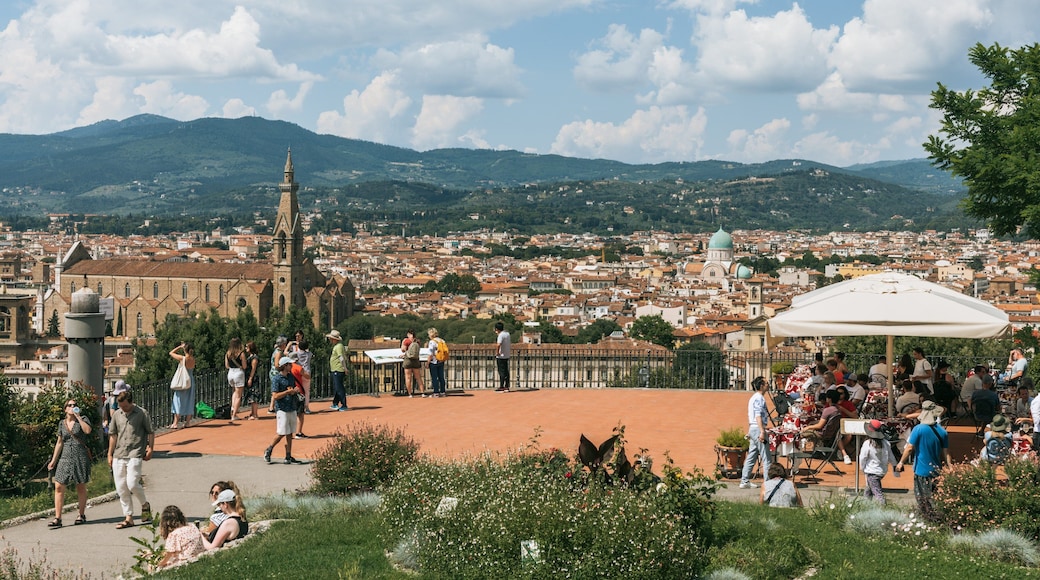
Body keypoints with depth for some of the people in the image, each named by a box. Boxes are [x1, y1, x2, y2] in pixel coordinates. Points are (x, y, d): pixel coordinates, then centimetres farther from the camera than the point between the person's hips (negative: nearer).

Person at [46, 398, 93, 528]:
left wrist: (78, 416, -14)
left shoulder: (83, 419, 2)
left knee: (81, 487, 3)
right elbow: (59, 443, 15)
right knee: (59, 487, -6)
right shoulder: (62, 423, 12)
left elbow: (87, 430, -19)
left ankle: (82, 515, 16)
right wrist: (53, 460, 12)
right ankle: (57, 518, -5)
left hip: (80, 457, -3)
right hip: (65, 457, 3)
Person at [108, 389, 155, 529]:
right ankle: (128, 518, 11)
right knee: (121, 488, 3)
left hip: (135, 455, -5)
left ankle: (145, 505, 12)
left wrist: (150, 449, -1)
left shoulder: (142, 413, -1)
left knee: (132, 484, -17)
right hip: (118, 455, 5)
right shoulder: (117, 415, 11)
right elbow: (113, 435, 17)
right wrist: (110, 454, 15)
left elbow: (151, 432, 5)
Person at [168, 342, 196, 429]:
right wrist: (182, 347, 18)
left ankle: (175, 423, -2)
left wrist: (180, 347, 2)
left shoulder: (182, 358, -15)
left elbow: (171, 353, -3)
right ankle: (188, 422, 14)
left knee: (178, 402, 0)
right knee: (189, 402, 11)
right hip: (191, 380, 5)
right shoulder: (193, 359, -1)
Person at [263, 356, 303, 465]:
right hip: (282, 409, -7)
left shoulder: (291, 377, 11)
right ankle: (268, 450, 13)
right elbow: (275, 396, -18)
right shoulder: (277, 379, -11)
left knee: (290, 434, 7)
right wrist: (289, 391, -18)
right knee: (281, 433, -7)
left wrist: (296, 390, -1)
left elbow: (296, 389, 23)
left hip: (292, 409, 7)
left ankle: (288, 457, 11)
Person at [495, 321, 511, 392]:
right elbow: (510, 342, 24)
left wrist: (497, 352, -20)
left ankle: (501, 387, -4)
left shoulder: (501, 335, -18)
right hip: (507, 356, 8)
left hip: (501, 356, -8)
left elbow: (498, 344, -33)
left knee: (501, 371, -5)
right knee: (506, 371, 12)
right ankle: (506, 387, 15)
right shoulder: (507, 334, 9)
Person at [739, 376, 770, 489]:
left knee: (751, 456, 10)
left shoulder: (753, 398, 19)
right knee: (765, 457, -6)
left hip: (753, 429, 10)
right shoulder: (759, 398, -13)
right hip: (758, 428, -10)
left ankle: (745, 481, 11)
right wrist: (762, 431, -27)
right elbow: (758, 416, -21)